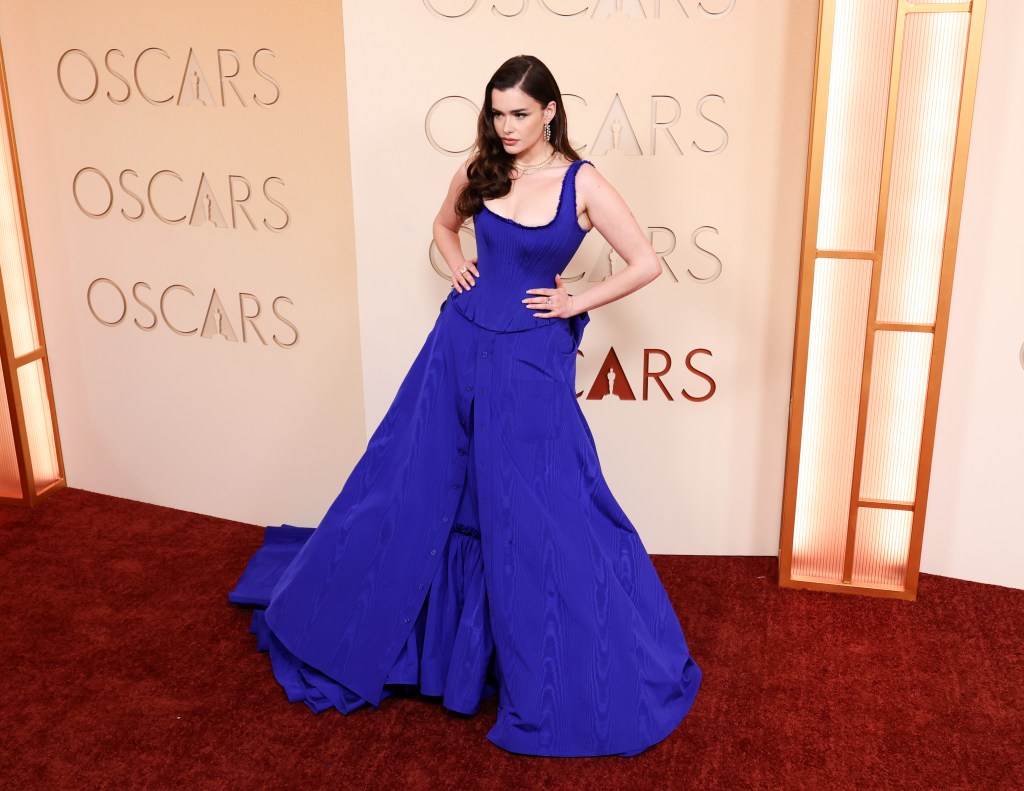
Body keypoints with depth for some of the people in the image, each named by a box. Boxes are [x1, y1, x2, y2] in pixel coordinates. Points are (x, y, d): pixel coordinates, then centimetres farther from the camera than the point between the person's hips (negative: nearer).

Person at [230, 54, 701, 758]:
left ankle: (564, 680, 24)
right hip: (461, 344, 4)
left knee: (537, 514, 2)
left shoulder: (582, 183, -9)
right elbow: (445, 225, 23)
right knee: (411, 485, 14)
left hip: (529, 363, -4)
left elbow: (647, 263, -8)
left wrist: (575, 303, -7)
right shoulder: (481, 169, 3)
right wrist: (458, 267, 5)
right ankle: (340, 623, 36)